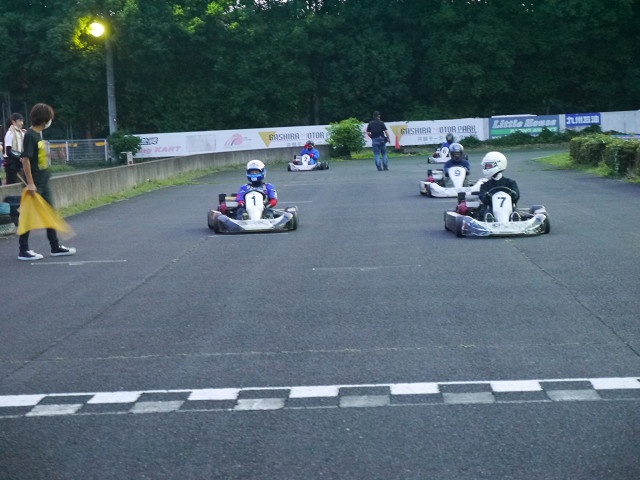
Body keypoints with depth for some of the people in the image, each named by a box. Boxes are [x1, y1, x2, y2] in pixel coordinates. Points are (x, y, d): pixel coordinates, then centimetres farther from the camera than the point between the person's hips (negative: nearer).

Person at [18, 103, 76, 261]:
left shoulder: (39, 134, 10)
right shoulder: (30, 135, -16)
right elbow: (25, 160, -21)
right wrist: (30, 183, -23)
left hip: (44, 181, 9)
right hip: (35, 183, -9)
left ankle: (55, 247, 21)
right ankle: (23, 250, 6)